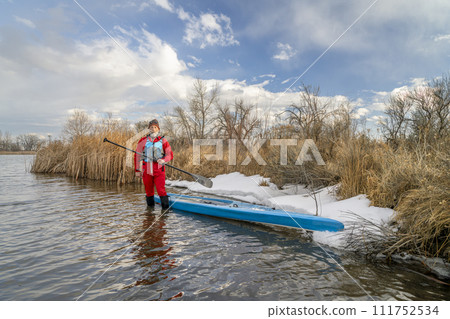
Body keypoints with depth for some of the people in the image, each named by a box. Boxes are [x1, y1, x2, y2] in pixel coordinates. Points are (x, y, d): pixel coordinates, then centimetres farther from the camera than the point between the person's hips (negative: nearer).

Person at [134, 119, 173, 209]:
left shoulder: (163, 141, 3)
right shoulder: (143, 141, 7)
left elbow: (170, 154, 3)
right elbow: (137, 156, 11)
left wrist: (164, 160, -18)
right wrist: (137, 170, 8)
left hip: (159, 170, -2)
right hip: (146, 170, 2)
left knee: (161, 191, -10)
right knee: (149, 192, 10)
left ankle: (166, 209, -1)